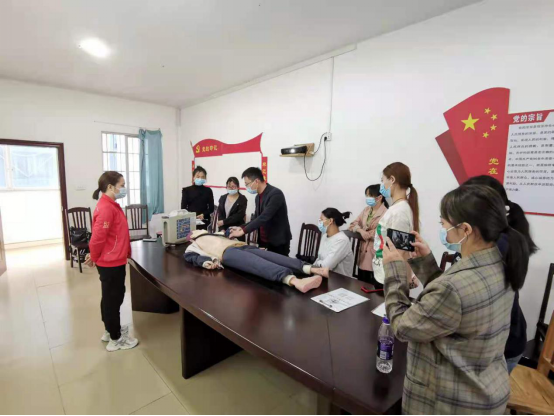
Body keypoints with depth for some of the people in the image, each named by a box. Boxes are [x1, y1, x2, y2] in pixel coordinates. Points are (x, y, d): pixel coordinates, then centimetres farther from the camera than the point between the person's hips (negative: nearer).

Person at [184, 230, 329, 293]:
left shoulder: (215, 235, 40)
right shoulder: (192, 247, 25)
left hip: (242, 246, 5)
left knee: (274, 257, -22)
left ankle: (312, 269, -41)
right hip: (227, 252, -5)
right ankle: (295, 280, -58)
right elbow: (194, 258, 5)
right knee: (259, 264, -34)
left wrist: (255, 247, 16)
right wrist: (206, 262, -20)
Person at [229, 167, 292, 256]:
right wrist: (242, 228, 1)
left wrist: (243, 231, -24)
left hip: (278, 243, -7)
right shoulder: (258, 197, 8)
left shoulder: (275, 194, -19)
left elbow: (264, 218, -27)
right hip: (263, 242, 7)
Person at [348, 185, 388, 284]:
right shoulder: (366, 210, 12)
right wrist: (360, 230, -12)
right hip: (363, 253, 7)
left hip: (376, 255, -7)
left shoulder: (386, 213, -12)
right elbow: (354, 224, 9)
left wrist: (367, 234, -10)